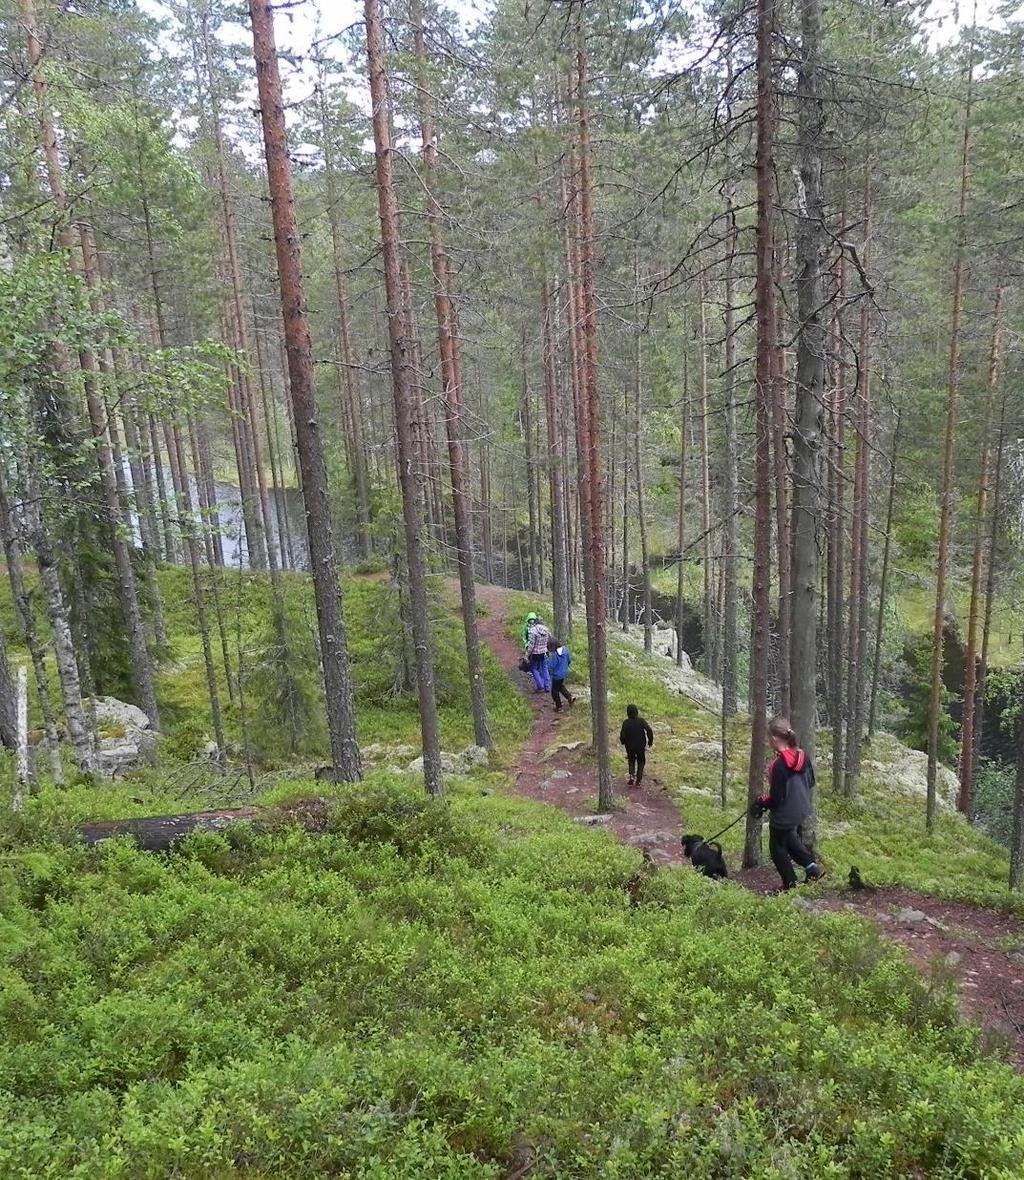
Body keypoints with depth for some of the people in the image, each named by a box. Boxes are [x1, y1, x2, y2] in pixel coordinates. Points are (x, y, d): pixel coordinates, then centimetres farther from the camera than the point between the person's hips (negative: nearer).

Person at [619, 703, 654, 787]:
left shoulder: (626, 723, -14)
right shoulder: (641, 720, -12)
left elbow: (622, 735, -13)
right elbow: (649, 731, -15)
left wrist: (623, 742, 8)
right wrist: (650, 741, -1)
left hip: (630, 746, 0)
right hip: (641, 746, 0)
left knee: (631, 761, 23)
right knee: (641, 762, 18)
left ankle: (632, 776, 6)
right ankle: (638, 780, 17)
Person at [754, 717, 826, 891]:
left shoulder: (779, 765, -30)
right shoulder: (802, 756, -6)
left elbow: (776, 799, -25)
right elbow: (810, 783, 8)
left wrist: (762, 803, -7)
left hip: (783, 816, -8)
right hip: (801, 811, 8)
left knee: (778, 849, 13)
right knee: (790, 840, 31)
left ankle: (790, 885, 23)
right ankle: (812, 866, 25)